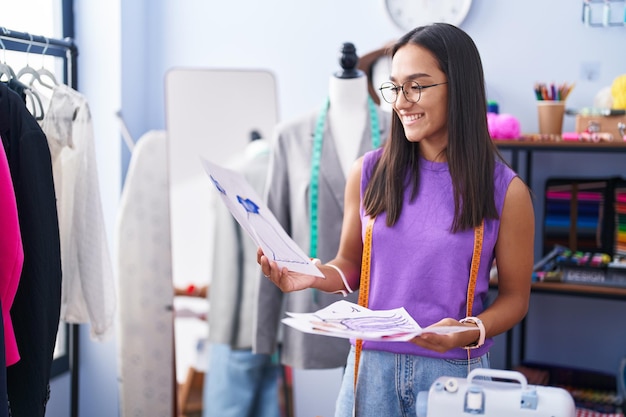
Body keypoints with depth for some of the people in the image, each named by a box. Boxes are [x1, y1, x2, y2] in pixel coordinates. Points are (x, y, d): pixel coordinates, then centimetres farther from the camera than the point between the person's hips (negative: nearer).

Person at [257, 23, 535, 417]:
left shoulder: (505, 191, -7)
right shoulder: (369, 172, -1)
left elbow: (514, 297, 0)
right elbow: (350, 265, 8)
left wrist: (469, 333, -18)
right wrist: (312, 277, -11)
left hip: (453, 369, -1)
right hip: (372, 365, 2)